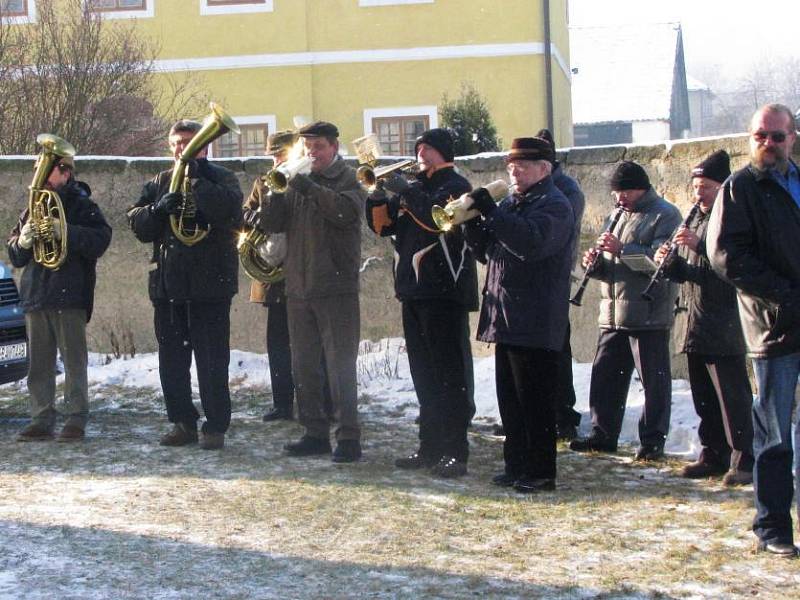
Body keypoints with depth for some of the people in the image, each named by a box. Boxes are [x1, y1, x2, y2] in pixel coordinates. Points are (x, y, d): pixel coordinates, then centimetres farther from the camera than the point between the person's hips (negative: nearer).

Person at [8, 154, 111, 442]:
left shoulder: (82, 206, 1)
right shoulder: (32, 209, 18)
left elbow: (100, 240, -13)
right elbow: (15, 256, 18)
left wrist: (64, 232, -22)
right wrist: (23, 240, -4)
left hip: (69, 296, -6)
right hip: (34, 296, 6)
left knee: (74, 360, -4)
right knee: (38, 363, 6)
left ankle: (76, 420, -1)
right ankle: (42, 420, 11)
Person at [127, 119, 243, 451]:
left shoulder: (220, 178, 2)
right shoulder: (159, 183, 15)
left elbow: (227, 209, -19)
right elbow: (137, 224, 7)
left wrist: (196, 179, -16)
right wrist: (159, 208, -11)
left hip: (209, 283, -5)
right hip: (168, 284, 5)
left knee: (212, 360, -3)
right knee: (171, 359, 9)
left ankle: (215, 426, 3)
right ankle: (182, 422, 19)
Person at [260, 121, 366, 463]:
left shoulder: (348, 180, 0)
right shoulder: (297, 182, 14)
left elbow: (346, 210, -22)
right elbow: (270, 224, 5)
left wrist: (307, 186, -23)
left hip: (336, 288, -6)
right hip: (298, 290, 6)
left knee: (340, 365, -7)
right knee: (304, 366, 9)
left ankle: (349, 437, -4)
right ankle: (315, 433, 18)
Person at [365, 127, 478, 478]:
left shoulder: (455, 186, -4)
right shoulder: (415, 188, 19)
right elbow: (383, 226, 15)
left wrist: (405, 192, -19)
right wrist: (380, 196, -3)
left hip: (445, 293, -8)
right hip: (414, 292, 8)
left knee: (449, 376, -7)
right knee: (424, 376, 11)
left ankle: (455, 452, -7)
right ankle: (431, 448, 18)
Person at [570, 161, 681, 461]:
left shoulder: (665, 215, -5)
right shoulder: (618, 216, 20)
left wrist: (622, 249, -24)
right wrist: (595, 261, 0)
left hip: (649, 315, -8)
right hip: (613, 315, 8)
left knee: (654, 380, -1)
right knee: (604, 376, 10)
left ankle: (653, 440, 5)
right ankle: (603, 434, 19)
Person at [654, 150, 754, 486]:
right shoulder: (694, 219, 18)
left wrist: (700, 245, -28)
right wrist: (669, 262, -2)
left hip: (722, 326, -8)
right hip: (693, 326, 8)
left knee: (731, 396, -7)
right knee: (703, 396, 12)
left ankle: (743, 461, -4)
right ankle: (713, 455, 19)